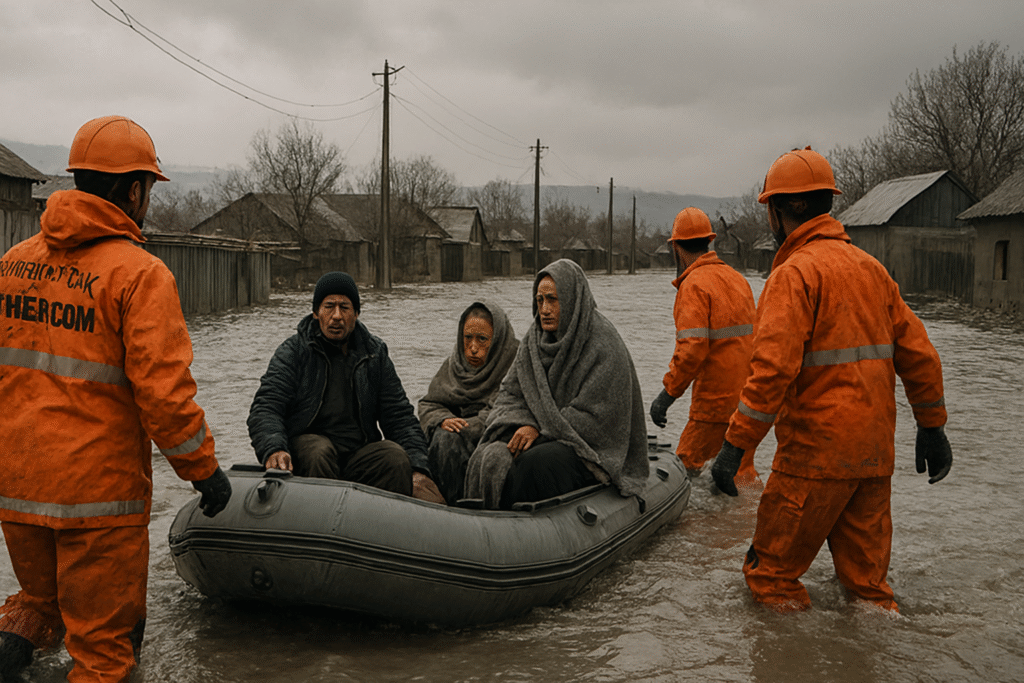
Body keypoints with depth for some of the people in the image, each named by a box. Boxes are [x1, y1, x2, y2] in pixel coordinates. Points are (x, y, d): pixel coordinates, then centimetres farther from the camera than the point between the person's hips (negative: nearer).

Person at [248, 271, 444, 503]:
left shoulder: (375, 354, 11)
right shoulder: (293, 352, 2)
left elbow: (399, 415, 10)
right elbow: (265, 408, -7)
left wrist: (417, 469, -5)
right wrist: (273, 449, -30)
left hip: (360, 452, 3)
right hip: (304, 448, -2)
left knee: (396, 458, -26)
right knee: (319, 452, -35)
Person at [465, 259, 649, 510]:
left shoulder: (604, 345, -12)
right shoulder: (533, 339, 8)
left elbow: (594, 415, -15)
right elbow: (510, 392, 9)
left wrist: (541, 431, -16)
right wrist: (523, 426, -12)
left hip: (590, 446, -5)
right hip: (539, 434, 6)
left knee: (538, 463, -35)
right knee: (491, 457, -23)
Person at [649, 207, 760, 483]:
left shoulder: (695, 284, -13)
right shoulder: (736, 278, 13)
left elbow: (692, 348, -22)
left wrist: (667, 395, -17)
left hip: (717, 400, -8)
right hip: (747, 397, 8)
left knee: (684, 469, -2)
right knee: (741, 473, 15)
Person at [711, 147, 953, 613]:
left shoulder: (794, 273, -12)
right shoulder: (869, 266, 12)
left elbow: (773, 368, -22)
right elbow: (917, 351, 14)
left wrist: (735, 445, -20)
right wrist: (931, 426, 22)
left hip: (816, 452, -8)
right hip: (876, 451, 8)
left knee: (772, 571, 6)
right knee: (864, 566, 18)